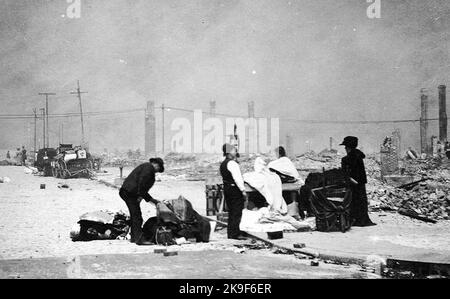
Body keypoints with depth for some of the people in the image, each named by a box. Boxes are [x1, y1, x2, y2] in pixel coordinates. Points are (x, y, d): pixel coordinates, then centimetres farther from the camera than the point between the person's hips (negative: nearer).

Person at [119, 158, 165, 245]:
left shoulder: (145, 167, 26)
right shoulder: (148, 167, -5)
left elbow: (143, 189, 28)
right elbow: (141, 181, -21)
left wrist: (151, 200, 27)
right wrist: (140, 195, -20)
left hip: (127, 191, 11)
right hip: (130, 193, -11)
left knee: (134, 215, 17)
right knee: (137, 216, -11)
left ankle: (134, 237, 24)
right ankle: (140, 239, -13)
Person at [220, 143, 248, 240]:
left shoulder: (223, 164, 15)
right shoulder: (232, 163, -15)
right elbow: (237, 178, -22)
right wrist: (243, 190, -21)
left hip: (226, 188, 10)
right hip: (235, 189, -10)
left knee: (231, 212, 14)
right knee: (237, 212, -6)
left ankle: (230, 233, 18)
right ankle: (235, 233, -6)